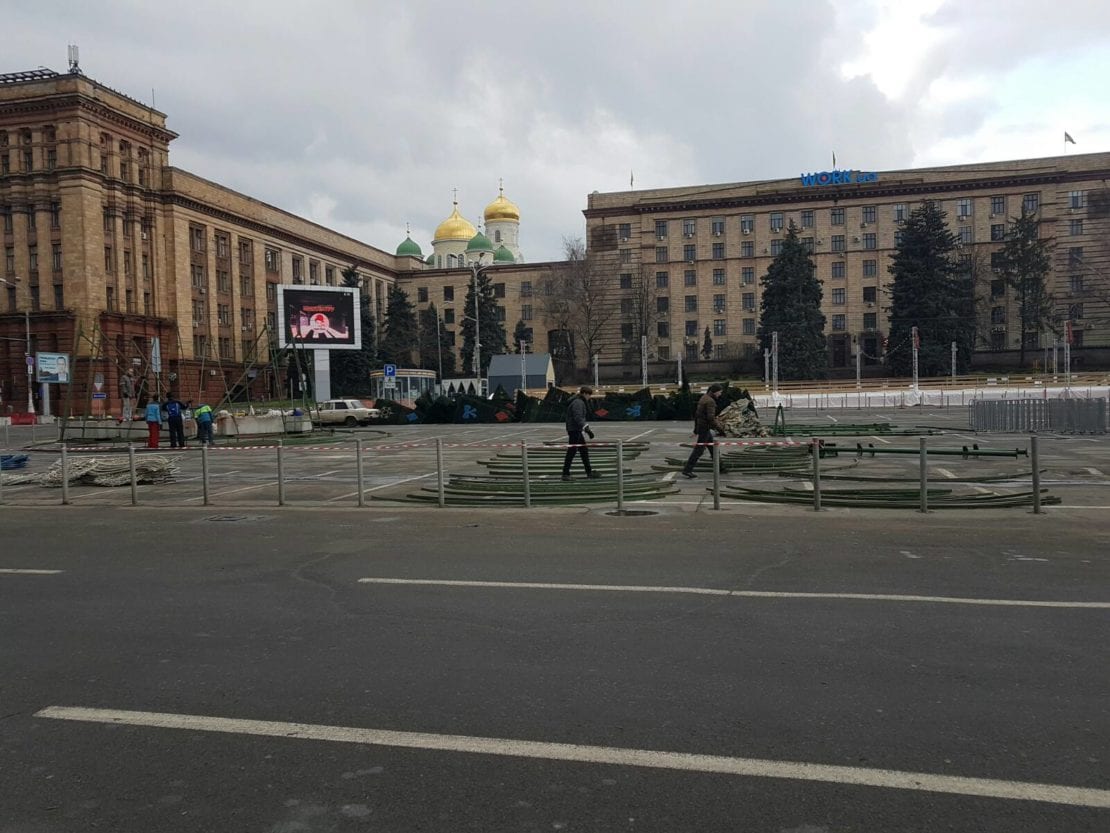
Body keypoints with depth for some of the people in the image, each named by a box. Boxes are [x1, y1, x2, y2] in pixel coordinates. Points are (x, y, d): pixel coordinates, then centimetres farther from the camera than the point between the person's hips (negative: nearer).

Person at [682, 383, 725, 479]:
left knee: (712, 445, 19)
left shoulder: (704, 397, 12)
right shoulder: (710, 401, -19)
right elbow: (711, 417, -26)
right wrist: (719, 427, -19)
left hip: (700, 425, 10)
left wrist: (696, 427, 23)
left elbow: (697, 413, 18)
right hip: (705, 427, -10)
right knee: (699, 449, -6)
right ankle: (687, 470, -6)